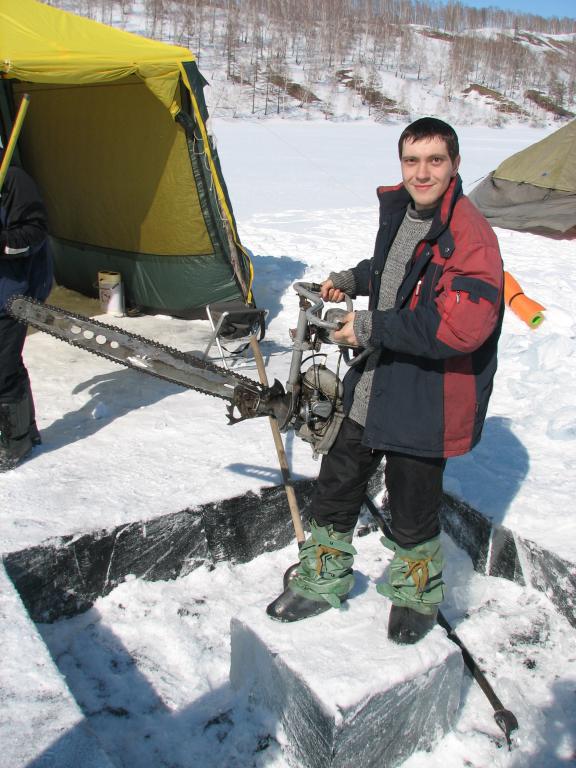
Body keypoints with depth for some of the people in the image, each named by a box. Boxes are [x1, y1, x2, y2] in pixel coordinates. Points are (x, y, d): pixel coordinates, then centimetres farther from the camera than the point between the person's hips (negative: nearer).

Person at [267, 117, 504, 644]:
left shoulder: (470, 234, -21)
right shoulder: (399, 209, 5)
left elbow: (460, 327, -30)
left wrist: (372, 326, -24)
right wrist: (354, 279, 8)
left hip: (424, 403, -8)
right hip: (371, 390, 8)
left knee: (412, 514, 9)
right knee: (335, 487, 18)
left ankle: (418, 598, 40)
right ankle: (322, 583, 40)